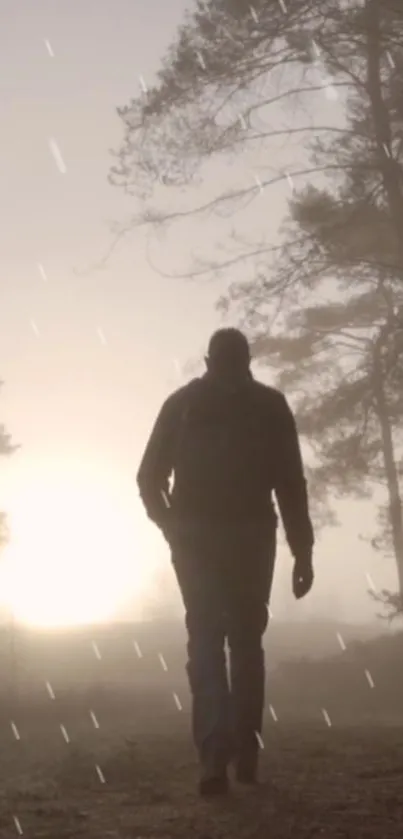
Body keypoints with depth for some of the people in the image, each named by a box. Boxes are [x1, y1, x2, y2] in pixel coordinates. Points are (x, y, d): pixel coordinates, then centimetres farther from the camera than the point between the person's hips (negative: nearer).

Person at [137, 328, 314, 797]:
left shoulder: (181, 403, 8)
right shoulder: (270, 404, 6)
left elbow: (150, 477, 5)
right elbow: (291, 483, -1)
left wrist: (171, 526, 22)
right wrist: (302, 552, 0)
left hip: (195, 539, 0)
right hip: (251, 537, 0)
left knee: (205, 642, 2)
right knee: (247, 641, 12)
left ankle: (215, 756, -14)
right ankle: (246, 755, 11)